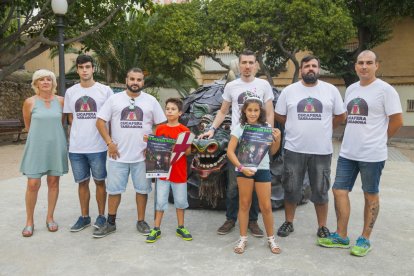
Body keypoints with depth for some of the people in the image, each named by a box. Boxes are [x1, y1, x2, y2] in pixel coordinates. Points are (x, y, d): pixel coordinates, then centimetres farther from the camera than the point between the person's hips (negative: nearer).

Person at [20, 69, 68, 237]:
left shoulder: (60, 101, 1)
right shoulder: (30, 102, -3)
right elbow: (27, 126, 9)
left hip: (56, 147, 2)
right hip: (36, 147, -2)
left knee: (53, 182, 7)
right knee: (33, 184, -2)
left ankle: (50, 218, 22)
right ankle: (29, 221, 14)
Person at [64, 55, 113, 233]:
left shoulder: (105, 90, -1)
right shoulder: (70, 92, 8)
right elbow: (70, 119, 15)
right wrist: (74, 138, 7)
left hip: (98, 147, -3)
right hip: (76, 148, 3)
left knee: (100, 181, 8)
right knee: (82, 183, 13)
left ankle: (101, 216, 21)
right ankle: (84, 217, 25)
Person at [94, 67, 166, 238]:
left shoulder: (151, 101, 4)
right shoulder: (114, 99, 3)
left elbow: (160, 125, 7)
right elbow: (100, 122, 2)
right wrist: (109, 143, -7)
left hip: (142, 156, 0)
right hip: (118, 155, 0)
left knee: (142, 189, 8)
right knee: (114, 190, 8)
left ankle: (141, 221, 23)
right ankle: (110, 223, 22)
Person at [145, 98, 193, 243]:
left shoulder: (184, 130, -5)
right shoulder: (160, 129, 4)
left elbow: (188, 151, -5)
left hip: (179, 172, -1)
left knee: (180, 200, 11)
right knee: (160, 201, 6)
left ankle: (180, 228, 27)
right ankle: (156, 229, 18)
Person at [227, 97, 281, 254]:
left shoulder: (266, 127, 6)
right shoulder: (239, 128, -1)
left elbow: (272, 151, 12)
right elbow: (230, 151, -5)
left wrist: (277, 139, -6)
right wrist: (241, 167, -17)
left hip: (263, 170, 2)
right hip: (244, 169, -1)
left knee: (266, 206, 4)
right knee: (244, 204, 6)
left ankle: (271, 239, 21)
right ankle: (243, 239, 18)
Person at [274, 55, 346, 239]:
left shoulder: (331, 90, 3)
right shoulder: (289, 91, 3)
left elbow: (340, 116, 11)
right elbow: (278, 115, 10)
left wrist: (324, 129, 8)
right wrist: (296, 128, 7)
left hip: (322, 150, 0)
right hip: (294, 149, 0)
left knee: (320, 191, 9)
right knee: (291, 189, 10)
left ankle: (322, 226, 24)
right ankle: (288, 222, 26)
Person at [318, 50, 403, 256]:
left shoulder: (385, 90, -9)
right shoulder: (350, 89, 11)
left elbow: (397, 120, -7)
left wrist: (378, 138, 2)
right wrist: (354, 138, 11)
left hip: (372, 154, -6)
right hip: (347, 153, 7)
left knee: (370, 196, 8)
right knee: (339, 191, 7)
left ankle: (365, 240, 21)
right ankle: (341, 236, 20)